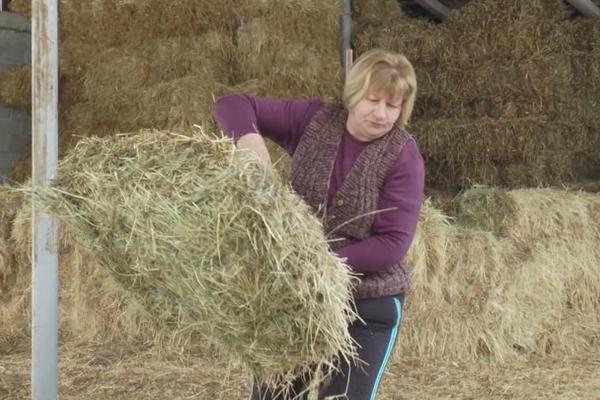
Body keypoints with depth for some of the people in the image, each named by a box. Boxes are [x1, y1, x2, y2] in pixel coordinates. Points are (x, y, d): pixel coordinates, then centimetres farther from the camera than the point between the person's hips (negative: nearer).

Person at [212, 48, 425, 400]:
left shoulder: (403, 156, -13)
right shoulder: (313, 120, -3)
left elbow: (393, 244, -18)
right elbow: (233, 105, 0)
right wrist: (250, 139, -21)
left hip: (370, 307, -4)